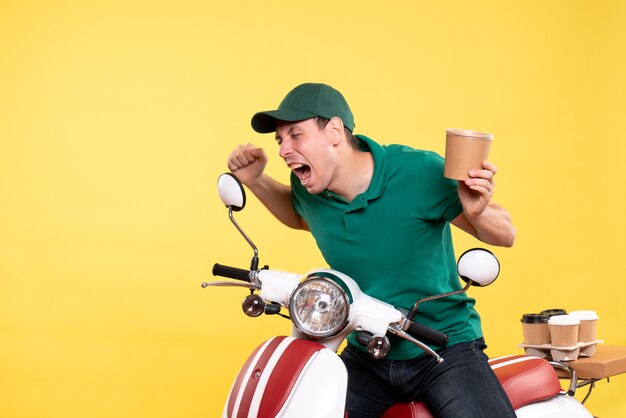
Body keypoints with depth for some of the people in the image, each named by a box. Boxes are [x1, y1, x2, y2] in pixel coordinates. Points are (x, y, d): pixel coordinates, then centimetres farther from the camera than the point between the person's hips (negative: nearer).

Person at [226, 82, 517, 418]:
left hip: (444, 350, -4)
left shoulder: (421, 173, -17)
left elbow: (505, 236, -7)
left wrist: (477, 211, -30)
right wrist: (255, 180, 7)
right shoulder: (309, 188, -2)